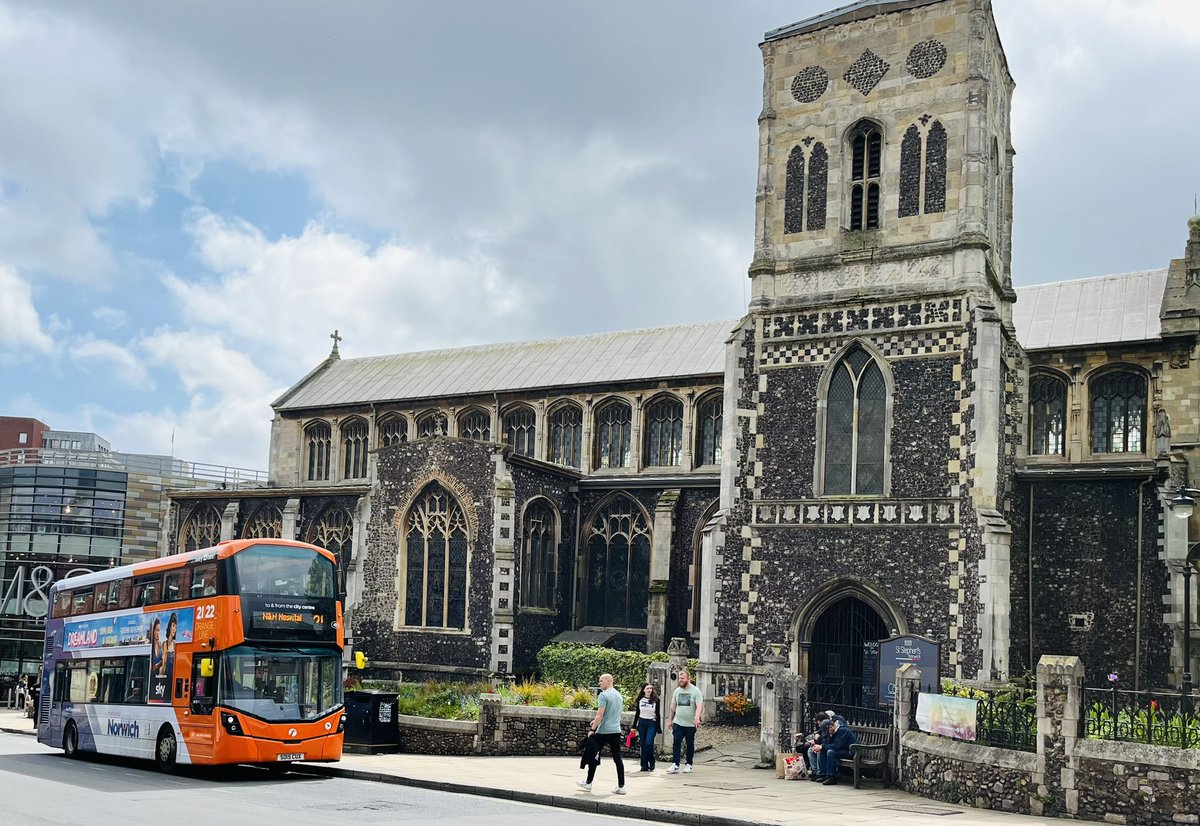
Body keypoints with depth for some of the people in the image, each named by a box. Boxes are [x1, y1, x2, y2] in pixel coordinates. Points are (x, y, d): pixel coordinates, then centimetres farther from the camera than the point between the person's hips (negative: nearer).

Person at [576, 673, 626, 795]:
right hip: (616, 731, 7)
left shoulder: (603, 695, -12)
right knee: (617, 758, 3)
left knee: (593, 756, 7)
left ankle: (588, 783, 14)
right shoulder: (619, 696, 13)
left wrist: (592, 729, -14)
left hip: (603, 732, -7)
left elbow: (600, 714, -19)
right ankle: (621, 786, -1)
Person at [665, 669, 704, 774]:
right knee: (676, 743, -7)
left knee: (690, 745, 6)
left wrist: (697, 717, -32)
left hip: (690, 724, -3)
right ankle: (675, 764, -8)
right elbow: (673, 707, 18)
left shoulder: (696, 691, -5)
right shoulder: (677, 691, 10)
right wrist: (670, 720, 17)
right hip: (678, 722, 3)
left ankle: (688, 764, 17)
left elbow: (699, 706, -16)